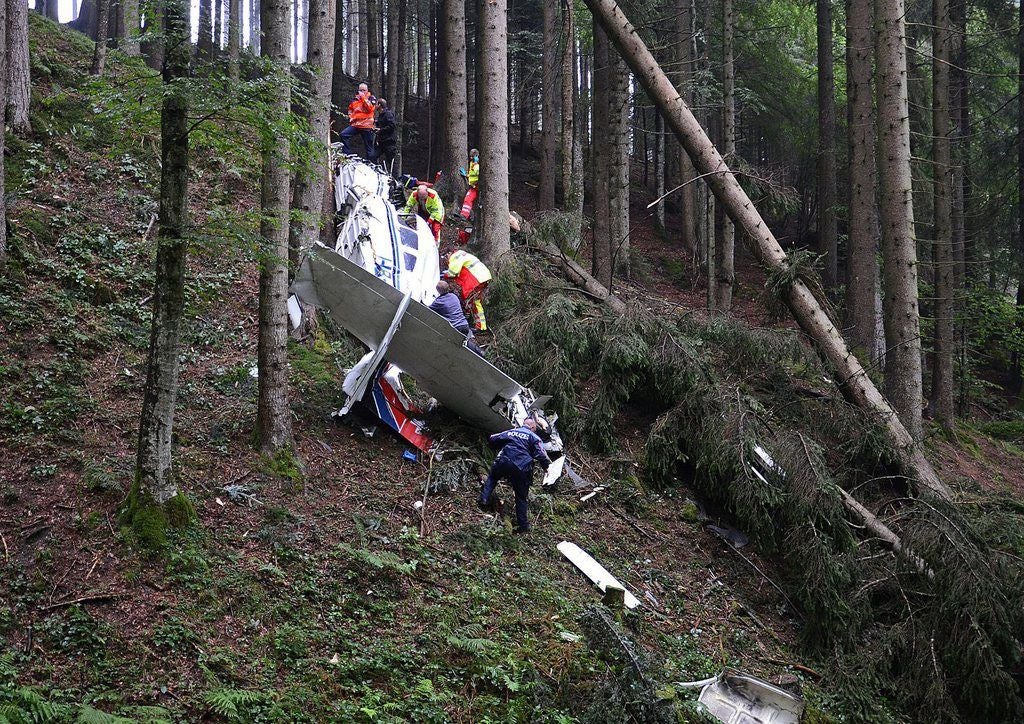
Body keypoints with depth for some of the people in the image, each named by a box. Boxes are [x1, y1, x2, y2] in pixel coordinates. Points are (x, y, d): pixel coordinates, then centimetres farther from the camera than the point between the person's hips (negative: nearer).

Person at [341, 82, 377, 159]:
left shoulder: (371, 98, 4)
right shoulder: (355, 99, 15)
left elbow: (370, 108, -15)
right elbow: (350, 109, 29)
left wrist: (363, 98, -14)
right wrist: (350, 118, 11)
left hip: (366, 126, -4)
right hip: (355, 124, 4)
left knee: (369, 146, 0)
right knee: (344, 135, -17)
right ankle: (347, 155, -13)